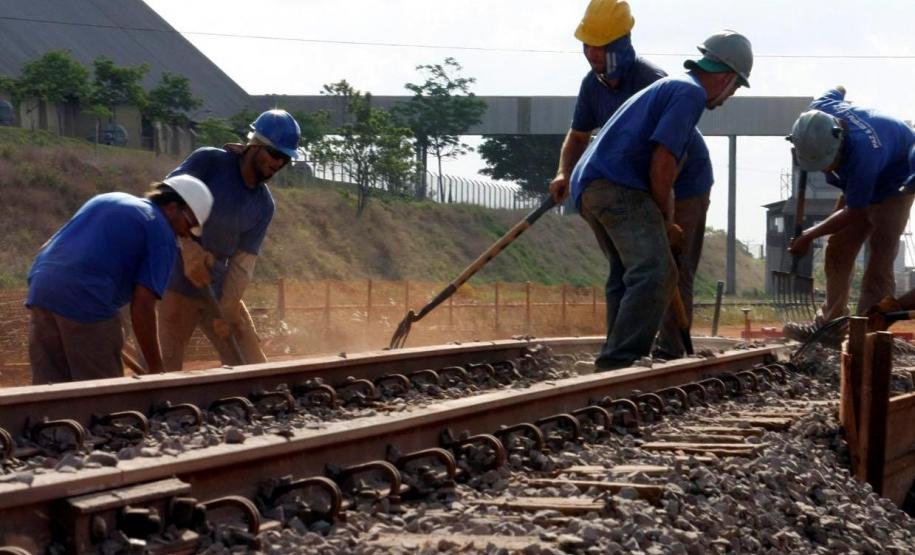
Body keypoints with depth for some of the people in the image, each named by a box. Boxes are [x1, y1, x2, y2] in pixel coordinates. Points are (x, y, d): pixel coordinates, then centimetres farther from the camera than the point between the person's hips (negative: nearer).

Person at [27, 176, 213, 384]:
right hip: (87, 304, -7)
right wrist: (156, 369, 0)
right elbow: (142, 305, -7)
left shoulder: (106, 199, 25)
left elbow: (49, 246, 27)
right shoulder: (162, 236, 2)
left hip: (40, 290, 8)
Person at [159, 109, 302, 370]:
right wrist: (189, 247, -34)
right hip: (179, 287, -5)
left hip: (219, 291, 5)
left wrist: (227, 309, -15)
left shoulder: (264, 206, 4)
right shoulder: (209, 161, -10)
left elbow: (243, 261, -1)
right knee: (166, 373, -7)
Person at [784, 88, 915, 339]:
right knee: (837, 250, 5)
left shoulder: (862, 155, -45)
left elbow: (852, 214, -31)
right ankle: (830, 323, 11)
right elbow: (839, 90, 2)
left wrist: (808, 236, -21)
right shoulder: (819, 111, -26)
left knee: (879, 261, -15)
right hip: (859, 181, 8)